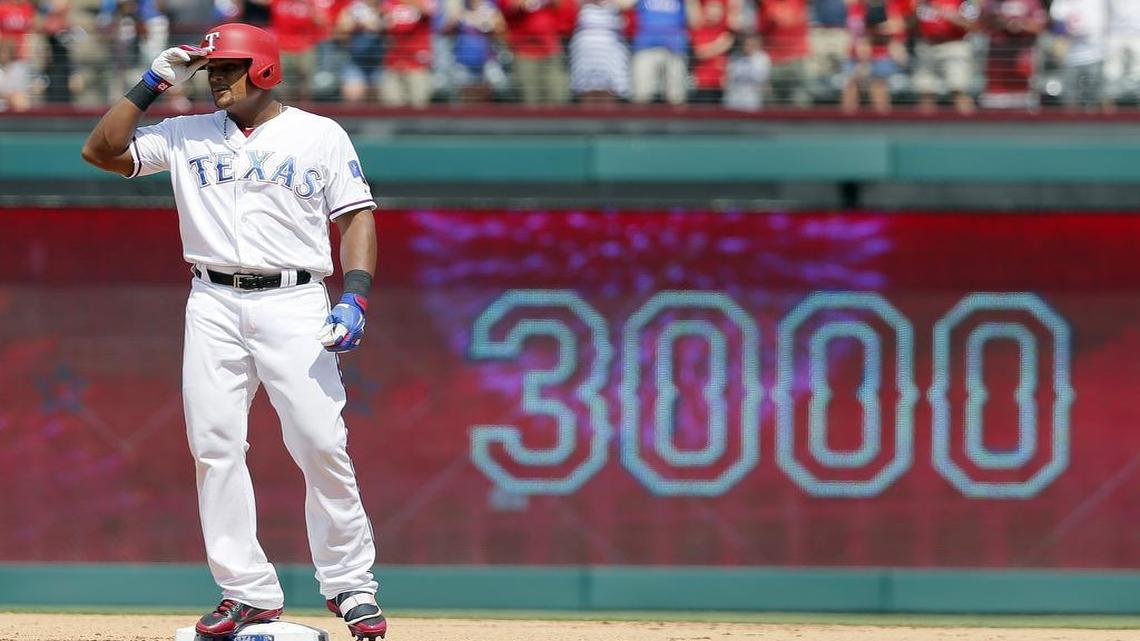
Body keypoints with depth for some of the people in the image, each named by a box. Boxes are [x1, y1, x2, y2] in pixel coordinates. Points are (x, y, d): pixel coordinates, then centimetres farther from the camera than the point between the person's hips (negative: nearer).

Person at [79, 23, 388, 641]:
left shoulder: (321, 135, 6)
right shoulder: (188, 136, 12)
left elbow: (357, 216, 3)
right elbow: (101, 150, 7)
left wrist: (354, 297, -10)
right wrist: (151, 85, 1)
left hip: (294, 302, -3)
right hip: (213, 305, 3)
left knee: (320, 444, -10)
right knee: (214, 445, -4)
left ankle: (350, 586, -1)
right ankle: (248, 591, 1)